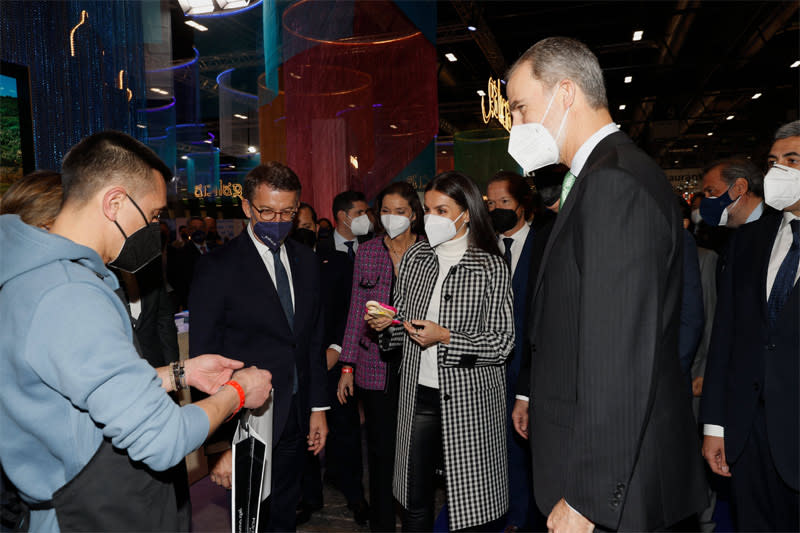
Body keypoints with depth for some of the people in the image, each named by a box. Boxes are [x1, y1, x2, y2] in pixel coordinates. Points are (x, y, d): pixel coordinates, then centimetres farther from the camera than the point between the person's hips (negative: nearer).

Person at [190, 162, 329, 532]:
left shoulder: (306, 261, 5)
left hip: (297, 418, 5)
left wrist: (317, 407, 10)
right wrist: (219, 441, -16)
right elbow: (204, 359, -13)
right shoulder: (217, 267, -13)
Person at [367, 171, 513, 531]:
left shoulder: (492, 268, -7)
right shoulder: (414, 257, 6)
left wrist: (446, 338, -19)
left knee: (470, 504, 8)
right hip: (418, 394, 4)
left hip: (468, 398, -4)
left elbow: (502, 342, -9)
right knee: (415, 501, 13)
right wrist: (385, 325, -7)